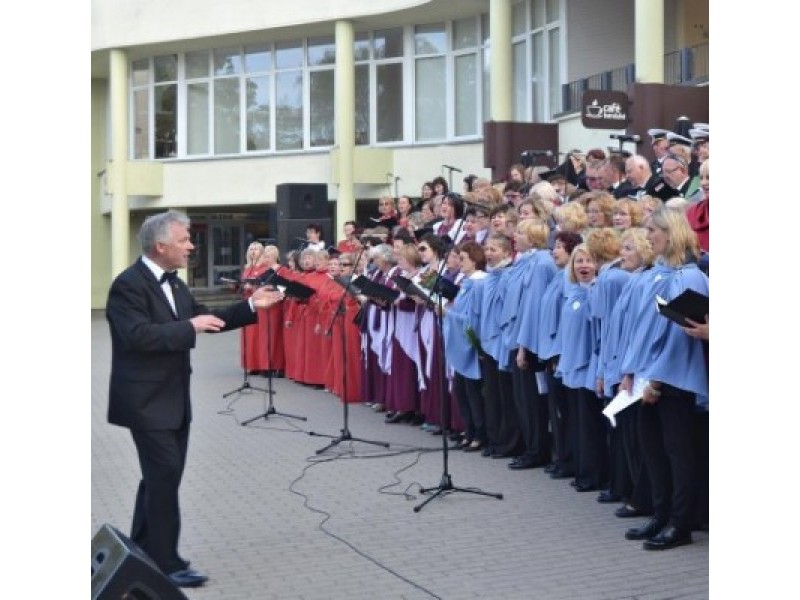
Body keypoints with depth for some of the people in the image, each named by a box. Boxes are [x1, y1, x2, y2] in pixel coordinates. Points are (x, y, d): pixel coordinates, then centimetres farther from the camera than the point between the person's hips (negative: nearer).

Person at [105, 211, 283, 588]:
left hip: (173, 399, 9)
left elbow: (204, 319, 15)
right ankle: (165, 563, 2)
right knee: (166, 476, -7)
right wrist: (189, 327, -25)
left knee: (161, 476, 16)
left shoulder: (172, 283, 12)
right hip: (147, 400, -9)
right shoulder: (128, 284, -17)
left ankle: (143, 552, 29)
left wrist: (250, 306, 5)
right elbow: (138, 335, -28)